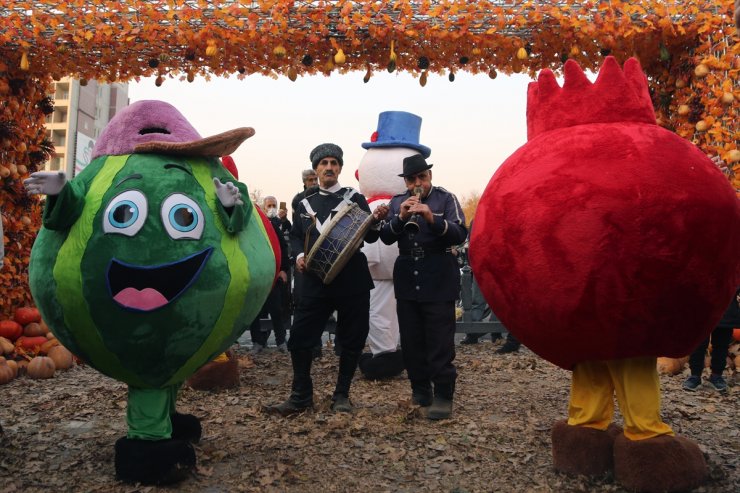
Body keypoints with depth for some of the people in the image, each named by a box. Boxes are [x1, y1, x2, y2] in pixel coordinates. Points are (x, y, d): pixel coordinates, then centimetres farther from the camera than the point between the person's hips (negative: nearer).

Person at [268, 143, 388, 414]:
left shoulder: (355, 198, 6)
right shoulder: (305, 205, 14)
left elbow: (370, 237, 2)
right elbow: (295, 236, 18)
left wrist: (376, 220, -19)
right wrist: (299, 256, -2)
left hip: (351, 281, -2)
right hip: (316, 280, 2)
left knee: (351, 339, 4)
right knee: (299, 337, 0)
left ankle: (341, 395, 21)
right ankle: (301, 395, 15)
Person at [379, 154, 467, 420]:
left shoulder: (446, 199, -1)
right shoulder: (397, 202, 9)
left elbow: (460, 234, -14)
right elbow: (386, 237, -1)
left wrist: (433, 219, -29)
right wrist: (400, 218, -19)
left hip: (439, 282, -4)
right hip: (407, 281, 4)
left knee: (440, 341, -3)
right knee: (411, 340, 11)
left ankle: (443, 395, 5)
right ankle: (420, 388, 25)